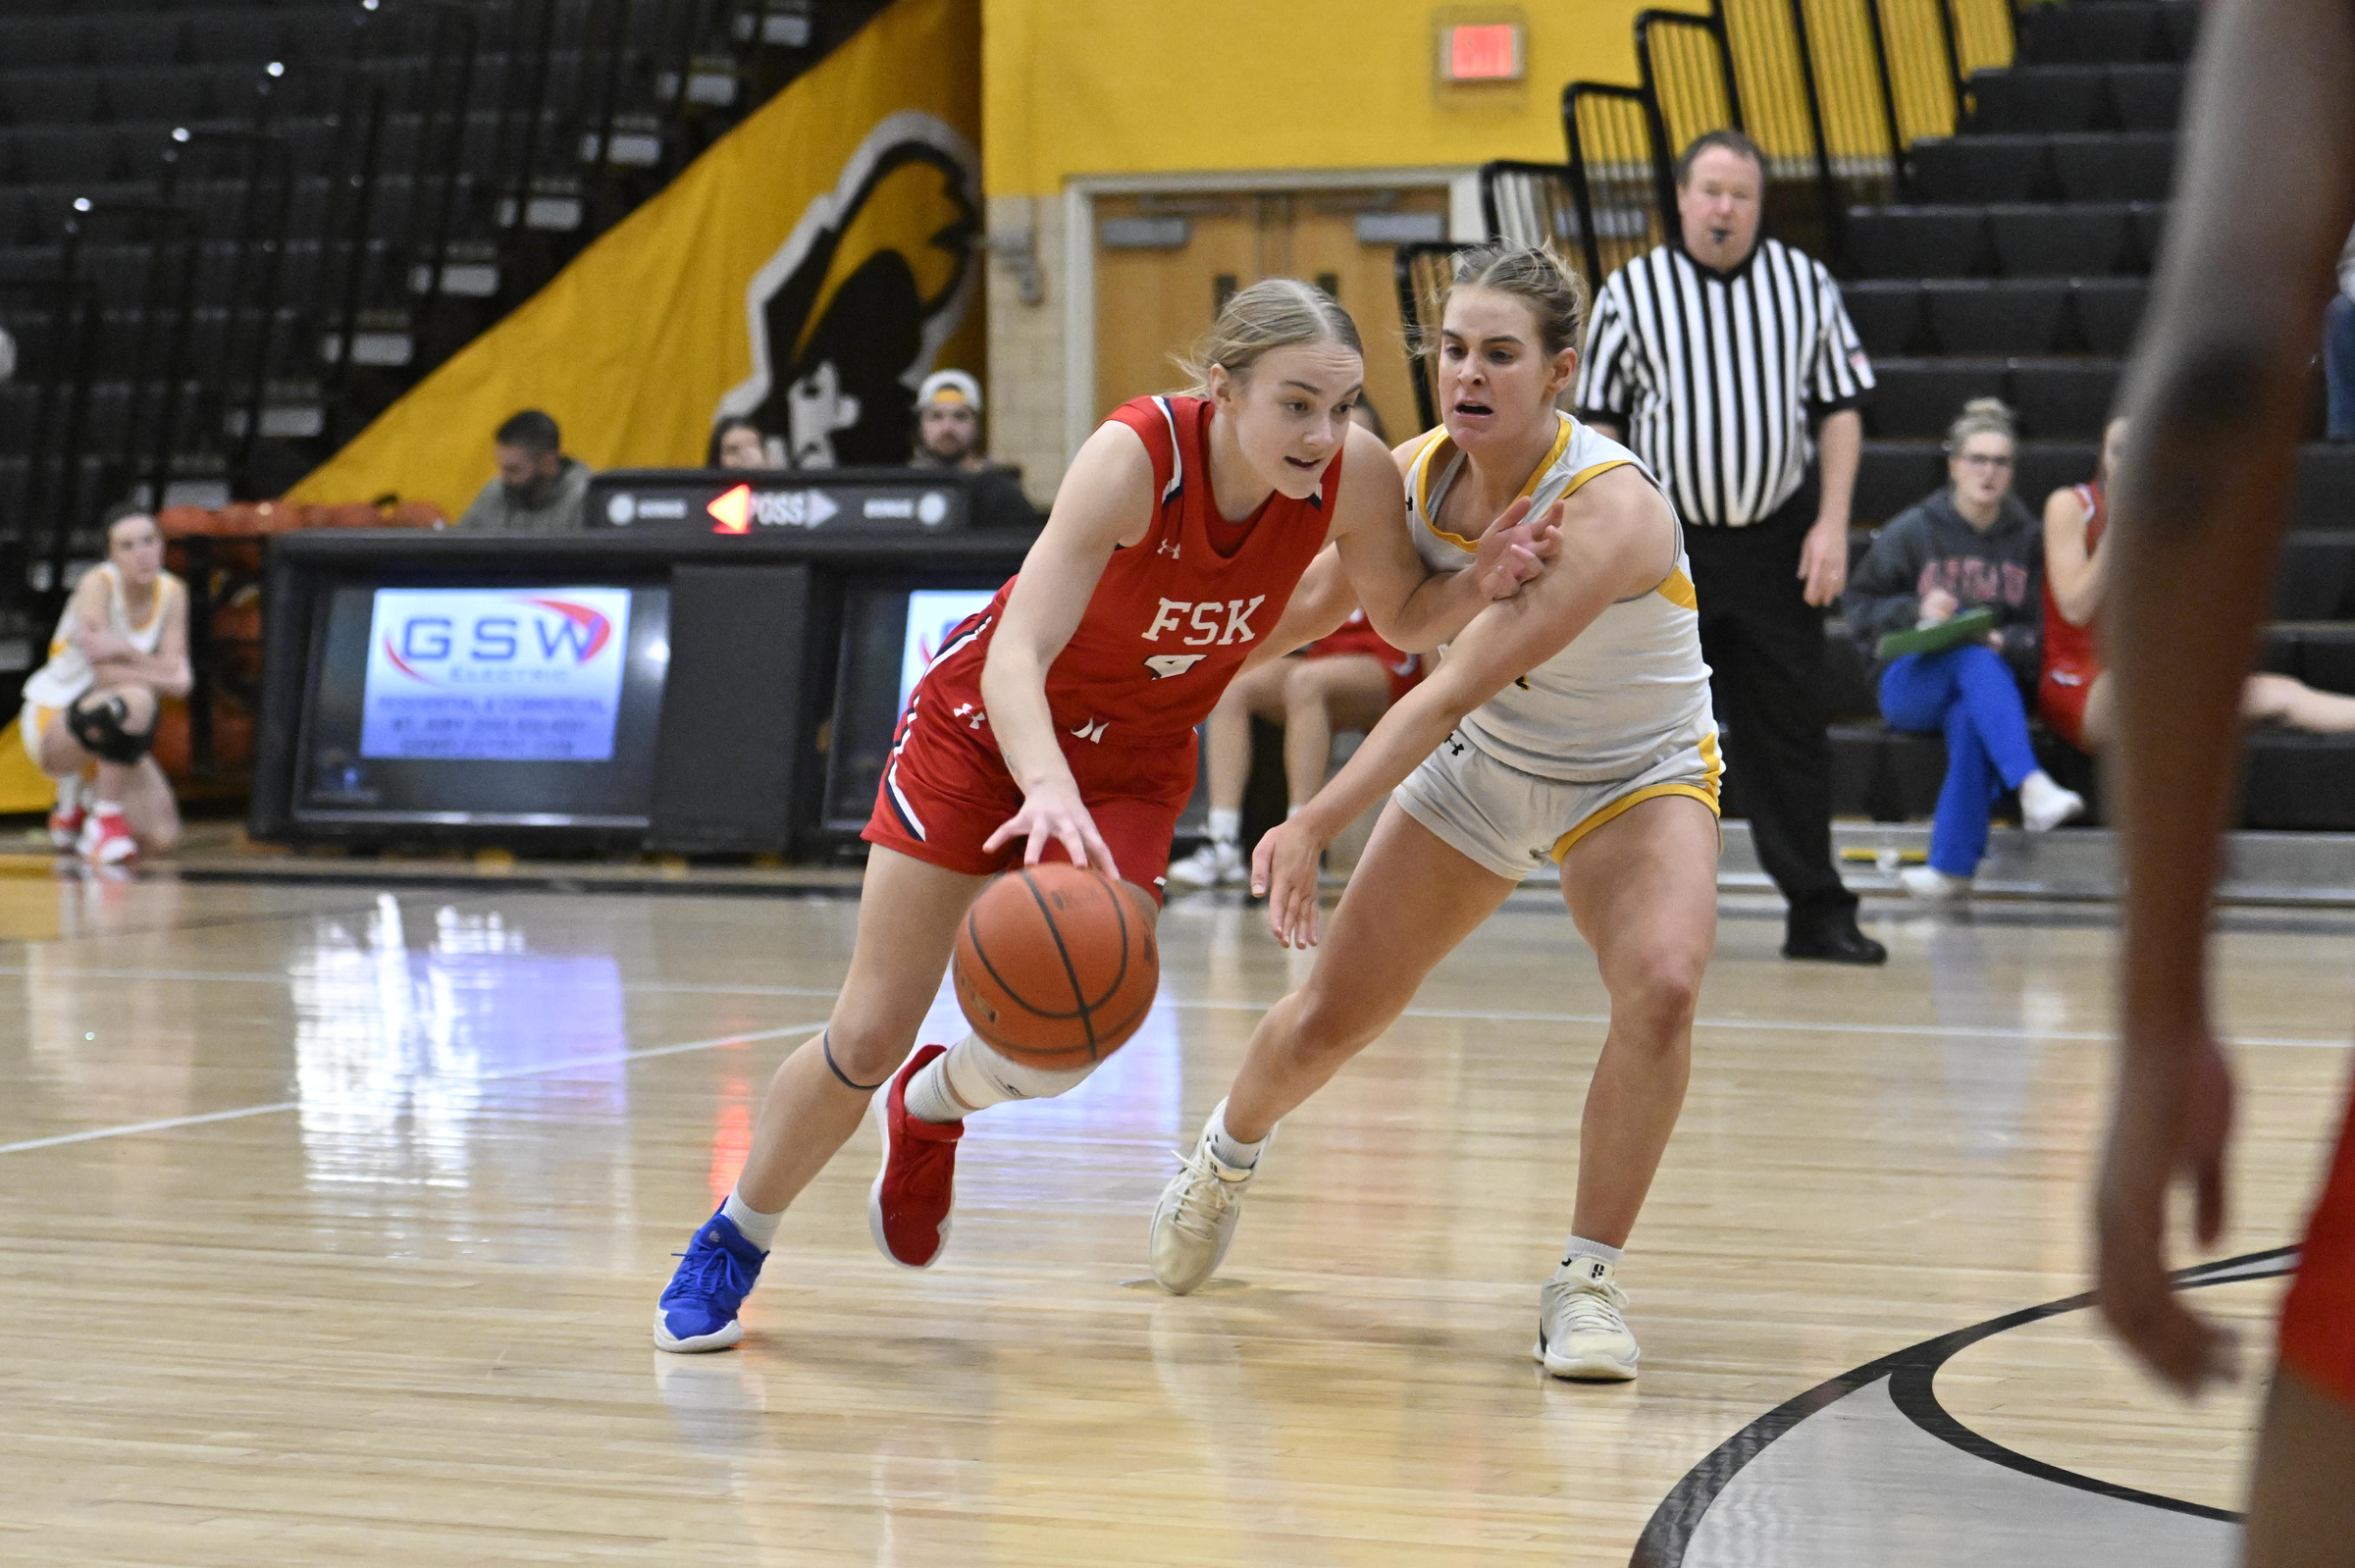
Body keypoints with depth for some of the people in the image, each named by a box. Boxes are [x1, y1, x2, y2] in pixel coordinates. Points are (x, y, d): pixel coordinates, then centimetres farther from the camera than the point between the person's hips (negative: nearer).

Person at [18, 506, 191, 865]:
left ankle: (77, 809, 21)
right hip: (52, 724, -6)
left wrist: (123, 650, -30)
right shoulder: (97, 584, -19)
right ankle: (106, 820, -25)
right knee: (138, 700, -39)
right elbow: (105, 674, -27)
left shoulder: (172, 592, -3)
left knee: (162, 839, -9)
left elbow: (175, 679, -14)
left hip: (115, 739, 6)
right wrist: (164, 674, -24)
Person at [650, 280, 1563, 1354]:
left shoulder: (1355, 474, -22)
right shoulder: (1138, 454, -34)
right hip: (989, 728, -3)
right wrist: (1046, 788, -60)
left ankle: (936, 1104, 23)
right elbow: (1016, 657, -41)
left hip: (1136, 763, 3)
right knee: (869, 1037, -1)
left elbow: (1404, 619, -3)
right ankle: (731, 1243, 25)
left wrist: (1475, 586, -26)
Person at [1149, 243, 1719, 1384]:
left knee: (1662, 985, -31)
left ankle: (1588, 1281, -16)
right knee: (1334, 1013, 8)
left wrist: (1315, 825, -45)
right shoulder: (1416, 475, -17)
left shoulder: (1611, 508, -35)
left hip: (1639, 777, -5)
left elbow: (1457, 687, -41)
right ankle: (1227, 1155, 42)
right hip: (1483, 768, 5)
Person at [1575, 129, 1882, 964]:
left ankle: (1817, 911, 8)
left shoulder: (1805, 284, 5)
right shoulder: (1631, 291, 1)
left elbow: (1839, 407, 7)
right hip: (1668, 542, -1)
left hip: (1777, 542, 1)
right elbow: (1598, 421, 4)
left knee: (1790, 729, 3)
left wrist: (1831, 524, -3)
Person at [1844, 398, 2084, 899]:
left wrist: (2006, 642, -14)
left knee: (1970, 720, -38)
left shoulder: (2027, 539, 12)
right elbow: (1862, 607, 5)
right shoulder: (1913, 531, 7)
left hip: (1997, 680, 1)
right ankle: (2032, 787, -53)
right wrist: (1915, 612, -14)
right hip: (1913, 680, -1)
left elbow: (2039, 631, 8)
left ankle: (1953, 866, -38)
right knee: (1974, 659, -37)